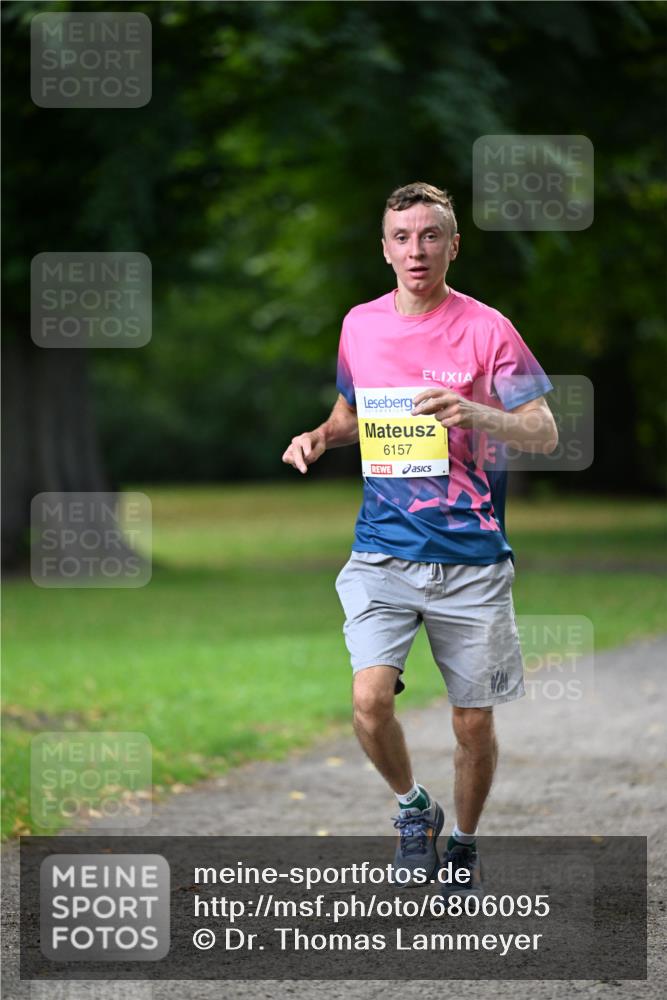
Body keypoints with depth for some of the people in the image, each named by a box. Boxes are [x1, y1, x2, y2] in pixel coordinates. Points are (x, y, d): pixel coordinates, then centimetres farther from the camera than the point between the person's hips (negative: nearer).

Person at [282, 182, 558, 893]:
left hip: (470, 560, -2)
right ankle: (412, 808, 11)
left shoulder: (485, 328, -4)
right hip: (382, 551, 2)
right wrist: (321, 437, 3)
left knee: (473, 723, 4)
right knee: (370, 700, -17)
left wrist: (477, 415, -26)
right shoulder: (361, 325, 7)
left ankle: (464, 843, 29)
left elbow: (545, 435, -7)